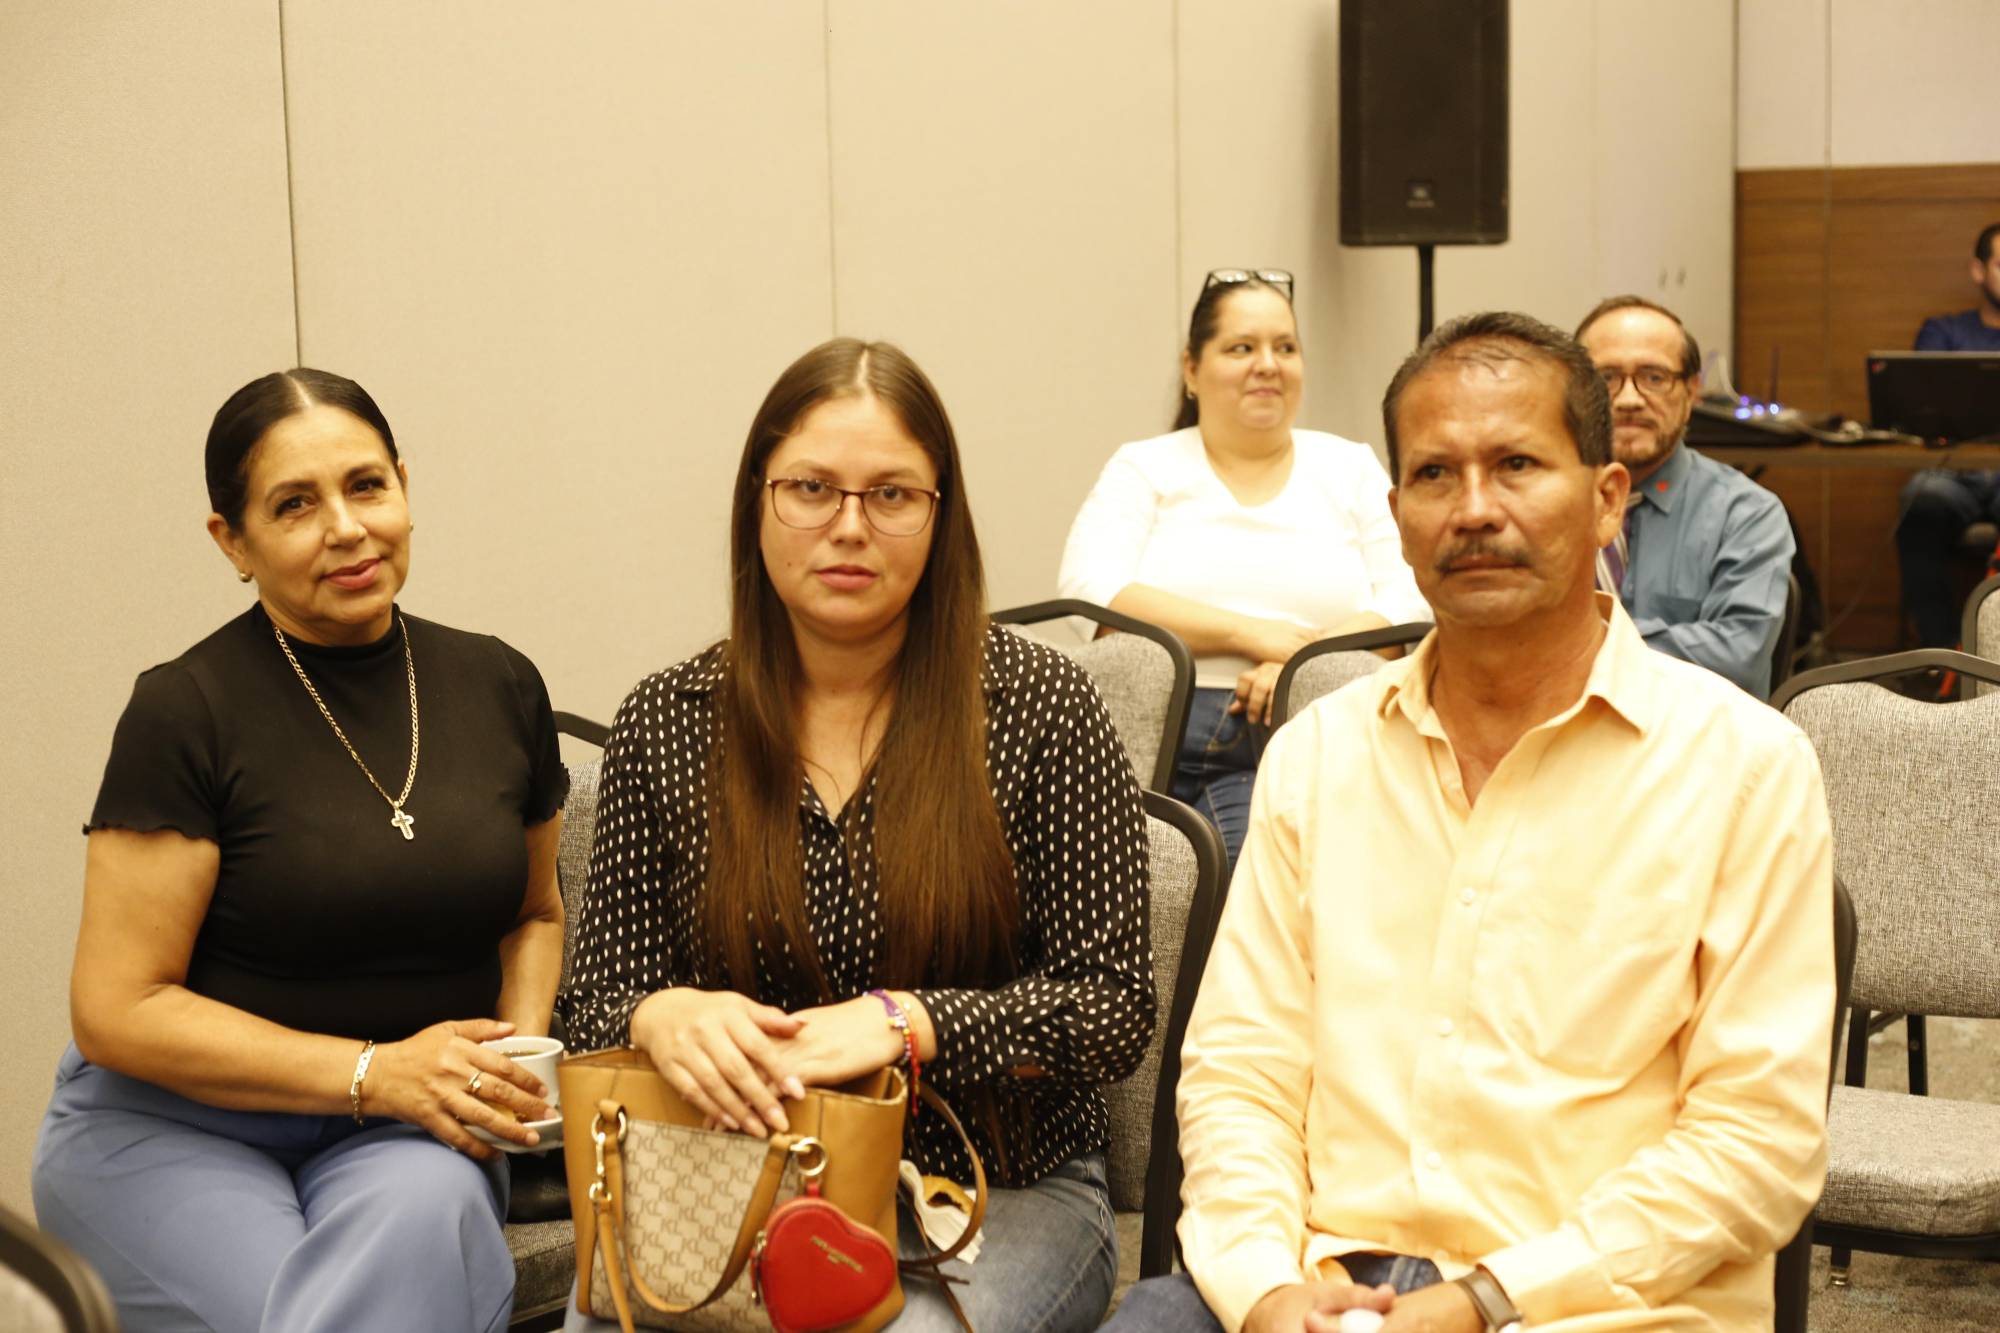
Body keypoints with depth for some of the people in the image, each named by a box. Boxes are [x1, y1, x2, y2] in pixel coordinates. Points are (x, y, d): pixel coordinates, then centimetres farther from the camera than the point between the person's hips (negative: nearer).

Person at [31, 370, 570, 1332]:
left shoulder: (499, 686, 5)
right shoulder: (187, 712, -9)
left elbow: (534, 913, 21)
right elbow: (117, 1010, -10)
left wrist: (518, 1052, -1)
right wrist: (374, 1073, -17)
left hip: (406, 1136, 3)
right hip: (172, 1127, -3)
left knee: (424, 1211, -33)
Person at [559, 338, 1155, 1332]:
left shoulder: (1040, 708, -2)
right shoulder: (666, 724, 5)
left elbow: (1114, 1009, -5)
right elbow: (599, 1001, 7)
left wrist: (903, 1024, -20)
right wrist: (662, 1018, -18)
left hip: (994, 1194, -2)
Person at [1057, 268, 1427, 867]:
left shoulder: (1351, 469, 21)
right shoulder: (1143, 469, 16)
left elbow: (1411, 606, 8)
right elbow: (1089, 593, -3)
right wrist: (1249, 634, -11)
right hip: (1170, 738, 0)